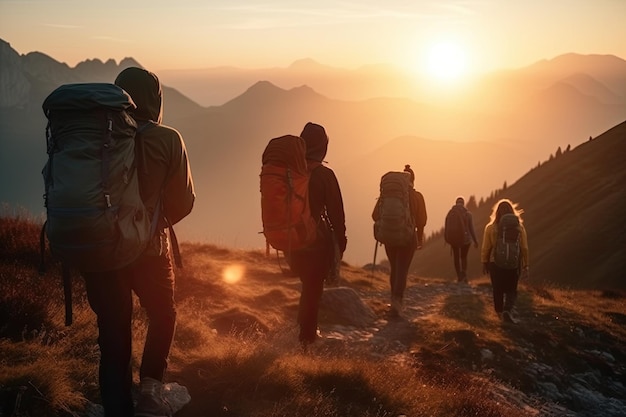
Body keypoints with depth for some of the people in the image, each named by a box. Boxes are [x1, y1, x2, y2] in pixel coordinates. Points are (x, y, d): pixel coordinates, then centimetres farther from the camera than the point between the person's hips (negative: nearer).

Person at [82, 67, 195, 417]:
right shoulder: (167, 139, -7)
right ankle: (151, 385, 11)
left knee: (113, 335, 11)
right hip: (149, 248, -2)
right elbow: (183, 201, -4)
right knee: (163, 316, 24)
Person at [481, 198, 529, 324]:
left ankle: (500, 312, 28)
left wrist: (484, 263, 7)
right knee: (511, 290, 11)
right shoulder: (519, 227, -8)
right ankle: (508, 310, -12)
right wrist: (525, 265, 5)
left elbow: (485, 248, -5)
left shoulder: (490, 228, -10)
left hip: (495, 263, 0)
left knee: (498, 289, 16)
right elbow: (524, 248, -4)